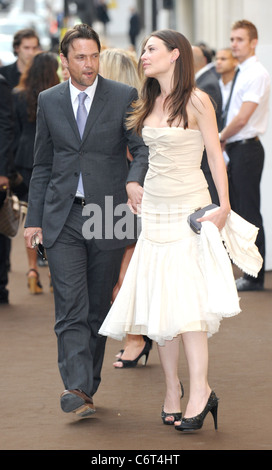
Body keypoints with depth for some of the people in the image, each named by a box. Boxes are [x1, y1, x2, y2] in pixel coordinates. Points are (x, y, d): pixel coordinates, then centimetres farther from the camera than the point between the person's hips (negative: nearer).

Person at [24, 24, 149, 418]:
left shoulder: (124, 97, 1)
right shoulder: (49, 101, 8)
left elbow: (143, 148, -3)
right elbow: (42, 165, 12)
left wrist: (135, 180, -25)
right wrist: (34, 219, 8)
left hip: (108, 215, -1)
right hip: (63, 219, 1)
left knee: (98, 308, 7)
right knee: (71, 308, -9)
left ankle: (88, 386, 18)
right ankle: (77, 389, -16)